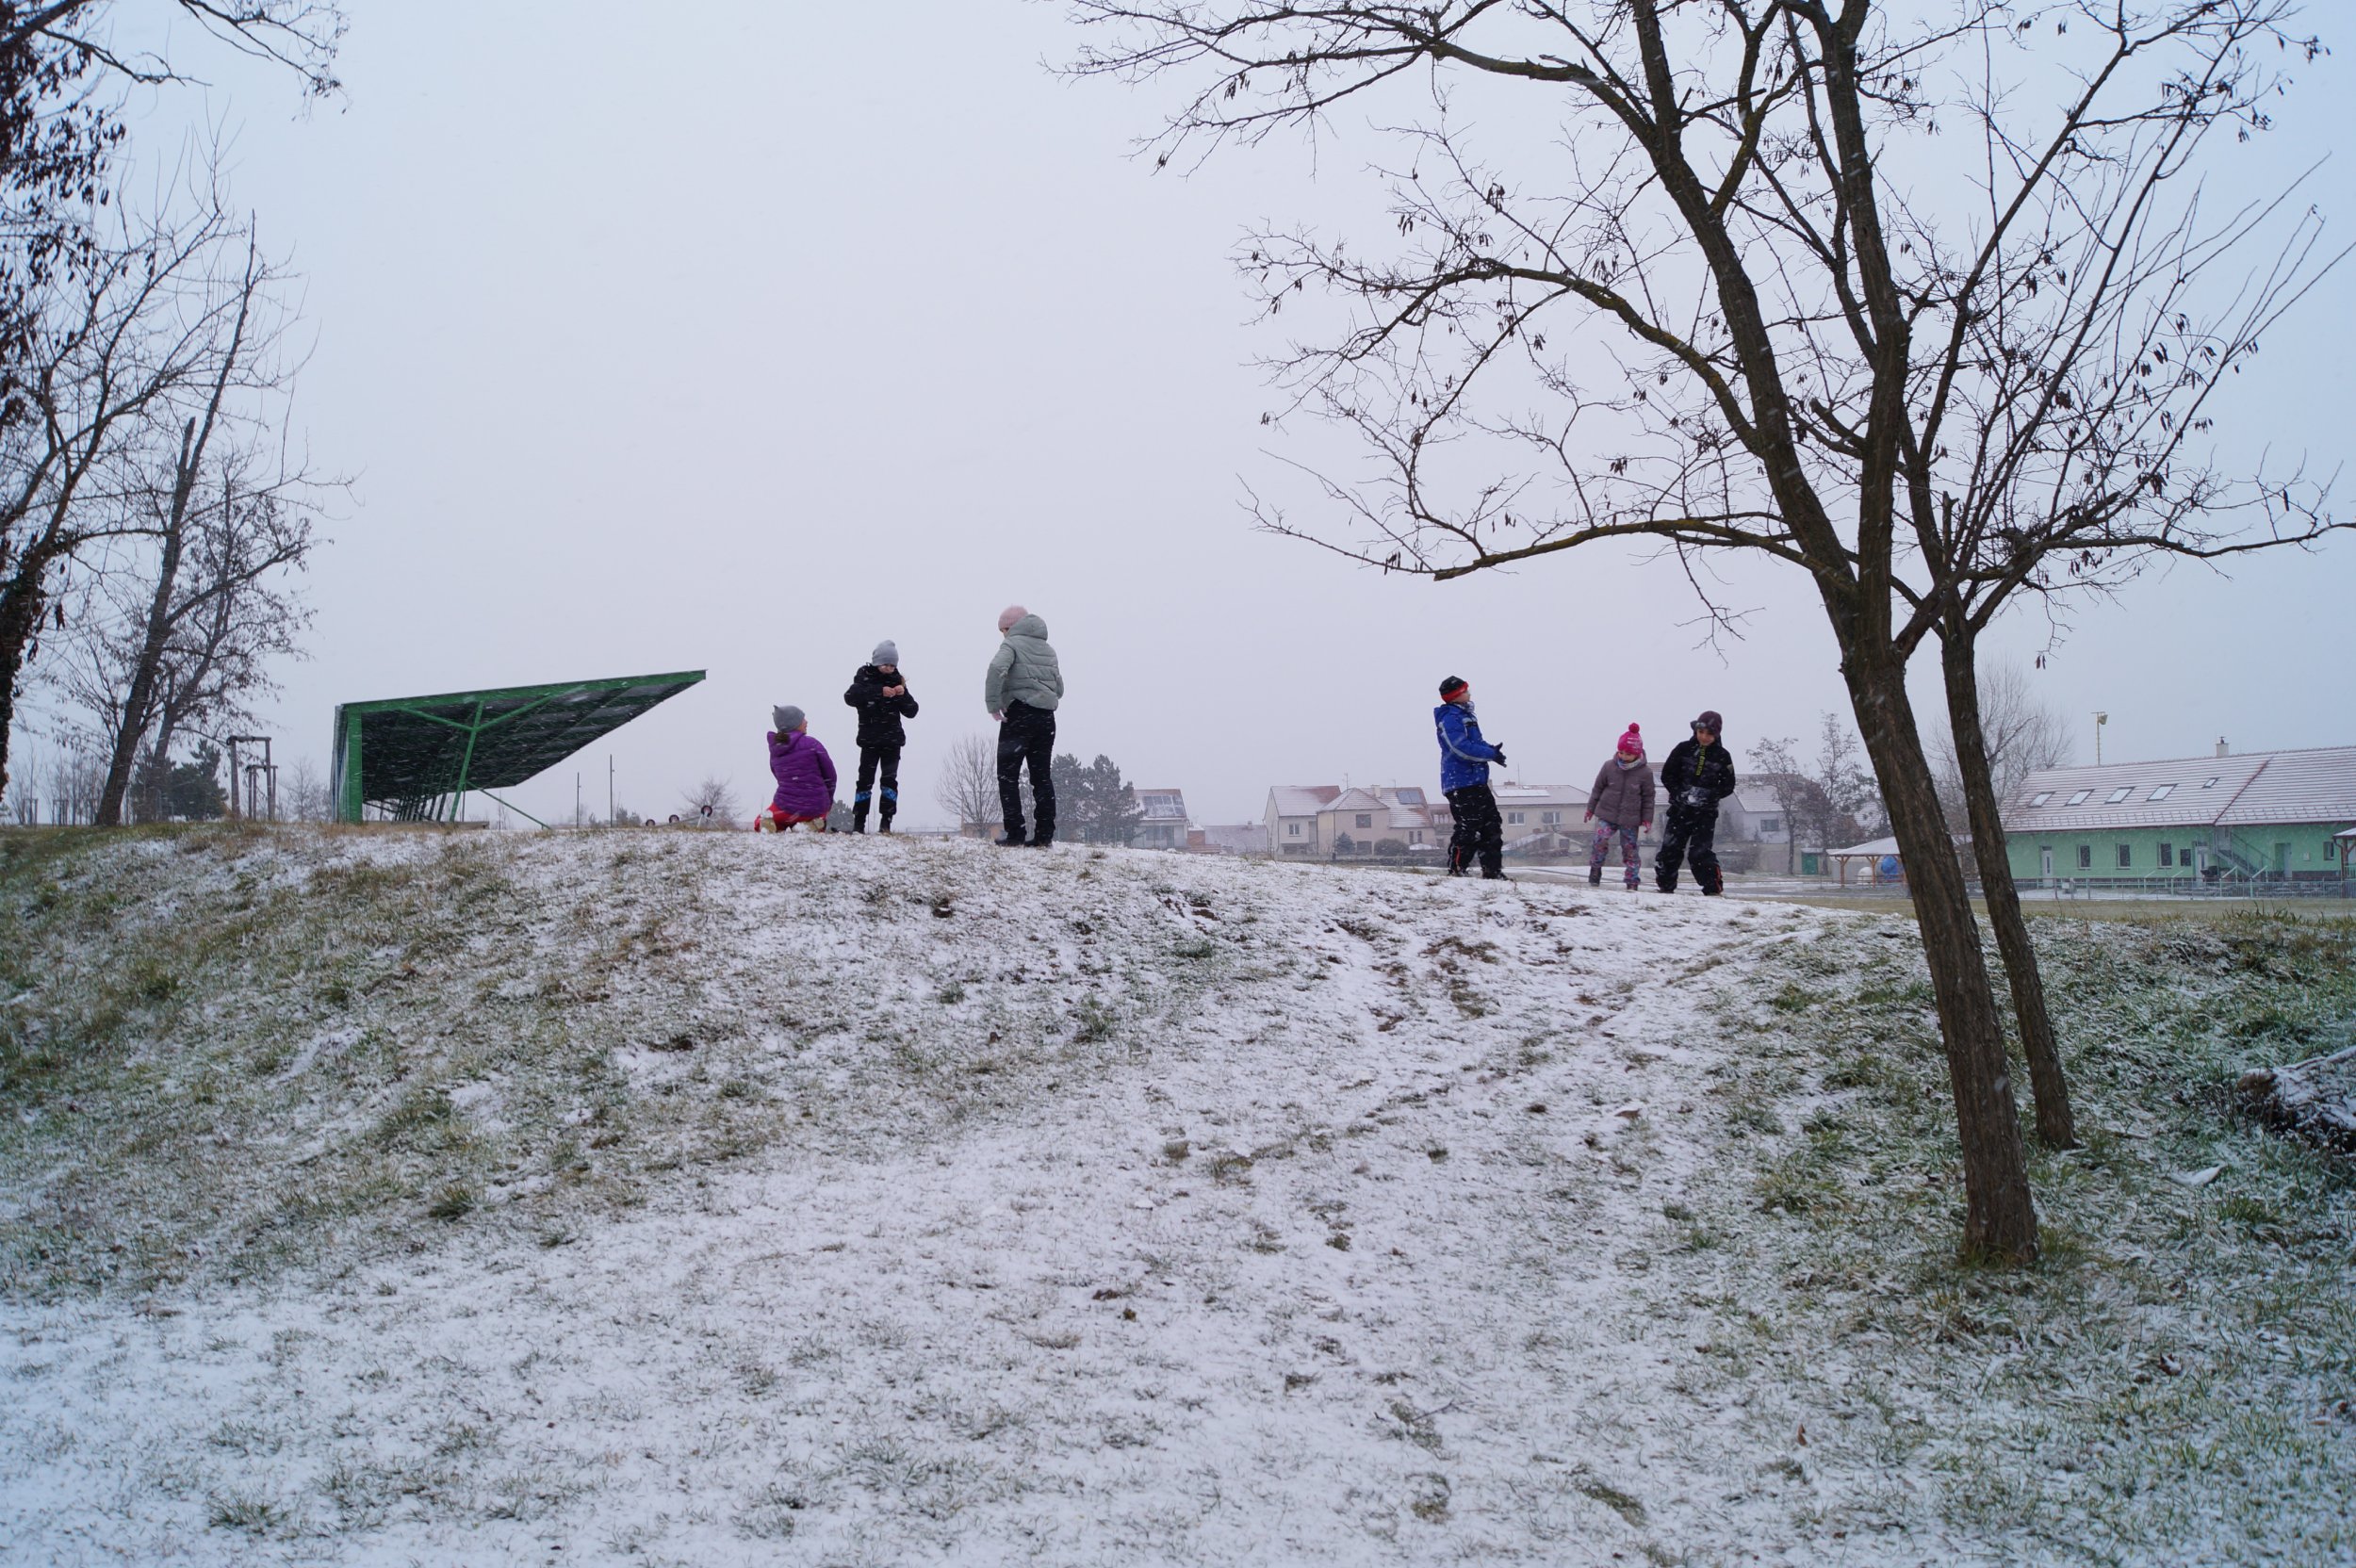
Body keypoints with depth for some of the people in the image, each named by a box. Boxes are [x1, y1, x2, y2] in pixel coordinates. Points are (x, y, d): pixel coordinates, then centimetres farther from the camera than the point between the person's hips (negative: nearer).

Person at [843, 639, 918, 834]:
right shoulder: (865, 677, -1)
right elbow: (850, 697, -21)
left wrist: (903, 694, -15)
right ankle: (858, 823, 0)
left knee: (890, 779, -5)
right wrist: (879, 691, -29)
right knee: (865, 779, -4)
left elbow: (911, 712, 4)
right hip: (869, 739, -2)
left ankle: (886, 822, -4)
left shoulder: (896, 680, 6)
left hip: (892, 739, 2)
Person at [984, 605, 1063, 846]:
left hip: (1018, 715, -6)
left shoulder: (1012, 643, -2)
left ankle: (1014, 833, -8)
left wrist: (993, 704, -15)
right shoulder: (1048, 650, 19)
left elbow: (996, 668, -21)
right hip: (1046, 718, 6)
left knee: (1008, 775, -2)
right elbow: (1059, 688, 19)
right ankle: (1044, 835, 7)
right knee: (1042, 777, 10)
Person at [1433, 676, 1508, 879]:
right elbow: (1461, 748, -22)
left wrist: (1491, 750, 5)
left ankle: (1492, 872, 14)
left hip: (1476, 780, 10)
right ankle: (1456, 872, -3)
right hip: (1461, 783, -10)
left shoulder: (1465, 716, 18)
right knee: (1469, 828, -11)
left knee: (1491, 825, 10)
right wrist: (1491, 754, -16)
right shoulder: (1450, 718, -13)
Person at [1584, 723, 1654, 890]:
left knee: (1630, 849, 3)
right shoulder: (1609, 766, -4)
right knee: (1600, 841, -16)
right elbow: (1598, 788, 7)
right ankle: (1594, 874, -2)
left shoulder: (1645, 772, -7)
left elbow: (1648, 797, 2)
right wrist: (1591, 808, 11)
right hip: (1606, 813, 0)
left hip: (1630, 818, 0)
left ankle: (1632, 882, 11)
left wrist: (1647, 818, 1)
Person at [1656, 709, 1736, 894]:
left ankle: (1714, 890, -7)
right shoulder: (1683, 749, -1)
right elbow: (1667, 775, 2)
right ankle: (1665, 887, 16)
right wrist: (1680, 793, -13)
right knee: (1670, 849, 3)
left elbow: (1728, 786, 1)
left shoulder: (1722, 756, -2)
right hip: (1680, 809, 2)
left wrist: (1709, 795, -15)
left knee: (1700, 852, -12)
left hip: (1705, 813, -2)